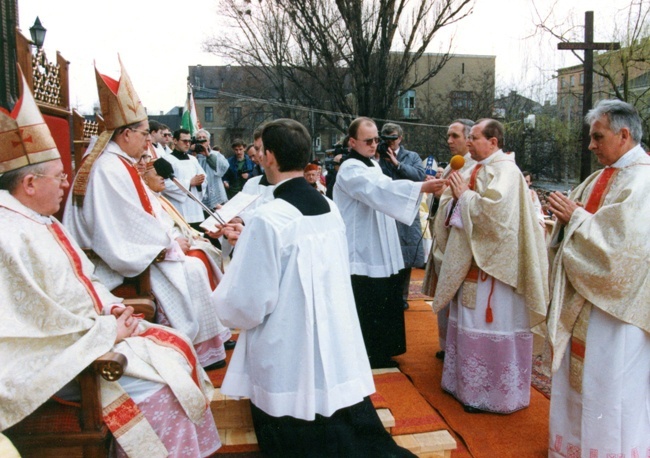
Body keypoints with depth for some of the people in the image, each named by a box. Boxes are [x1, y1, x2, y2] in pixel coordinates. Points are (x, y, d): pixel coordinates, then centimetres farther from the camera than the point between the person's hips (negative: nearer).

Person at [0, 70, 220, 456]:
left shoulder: (42, 221, 11)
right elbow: (43, 324, -25)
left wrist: (112, 307, 1)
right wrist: (108, 332, -17)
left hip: (93, 328, 10)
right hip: (63, 358, -10)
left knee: (177, 348, 5)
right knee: (157, 386, -20)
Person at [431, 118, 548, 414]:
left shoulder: (504, 170, -14)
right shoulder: (481, 170, 14)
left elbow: (494, 211, -28)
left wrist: (464, 194, -15)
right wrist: (457, 195, -2)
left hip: (492, 265, -10)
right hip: (473, 261, 10)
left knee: (489, 324, -1)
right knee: (469, 321, 16)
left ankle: (492, 393, 13)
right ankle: (468, 382, 29)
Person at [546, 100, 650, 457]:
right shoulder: (602, 177, 11)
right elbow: (586, 225, 16)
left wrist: (576, 217, -18)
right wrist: (568, 213, -5)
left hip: (614, 302, -9)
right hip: (583, 298, 9)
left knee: (608, 384, 2)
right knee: (579, 376, 17)